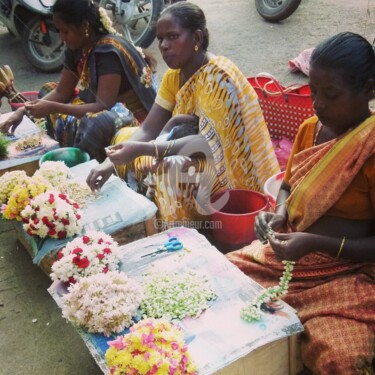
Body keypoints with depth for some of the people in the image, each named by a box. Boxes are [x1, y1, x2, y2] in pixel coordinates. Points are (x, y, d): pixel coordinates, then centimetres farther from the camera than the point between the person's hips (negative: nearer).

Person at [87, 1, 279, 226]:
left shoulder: (218, 76, -23)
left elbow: (210, 143, -30)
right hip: (200, 156, 8)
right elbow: (148, 129, -4)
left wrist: (143, 149, -36)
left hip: (231, 168, -8)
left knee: (169, 173, -35)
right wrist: (110, 163, -20)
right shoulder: (174, 75, 1)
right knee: (125, 138, 2)